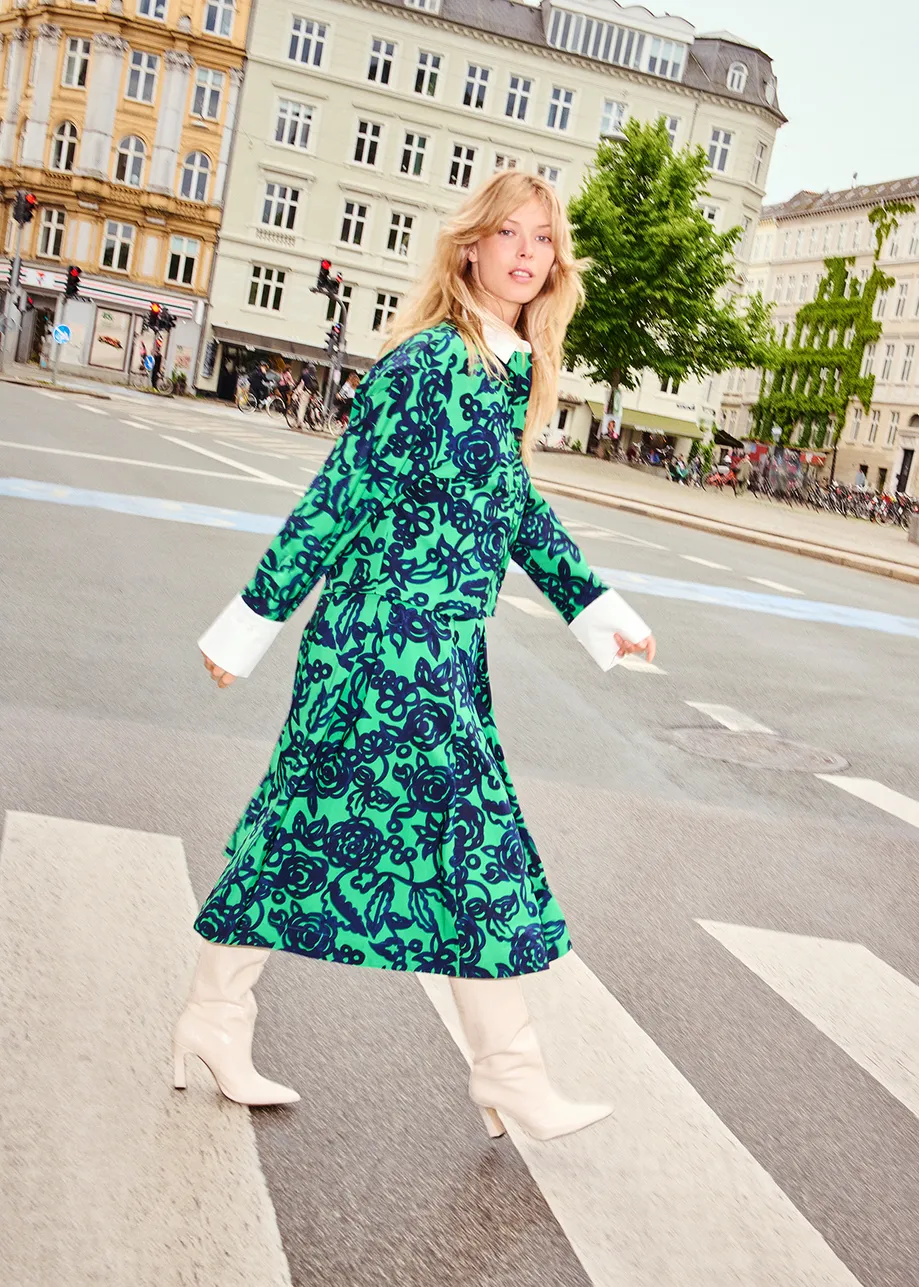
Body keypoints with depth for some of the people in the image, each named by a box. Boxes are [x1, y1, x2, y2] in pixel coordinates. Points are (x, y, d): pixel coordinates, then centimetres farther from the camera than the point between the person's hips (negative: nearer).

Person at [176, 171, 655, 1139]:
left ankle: (213, 1023, 26)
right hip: (390, 634, -9)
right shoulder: (429, 361, -13)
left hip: (442, 644, 9)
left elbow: (517, 504, 21)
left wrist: (597, 611, 21)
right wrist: (251, 625, -10)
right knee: (471, 822, -2)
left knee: (311, 822, 13)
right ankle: (510, 1074, 14)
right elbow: (339, 496, -13)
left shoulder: (515, 371, 13)